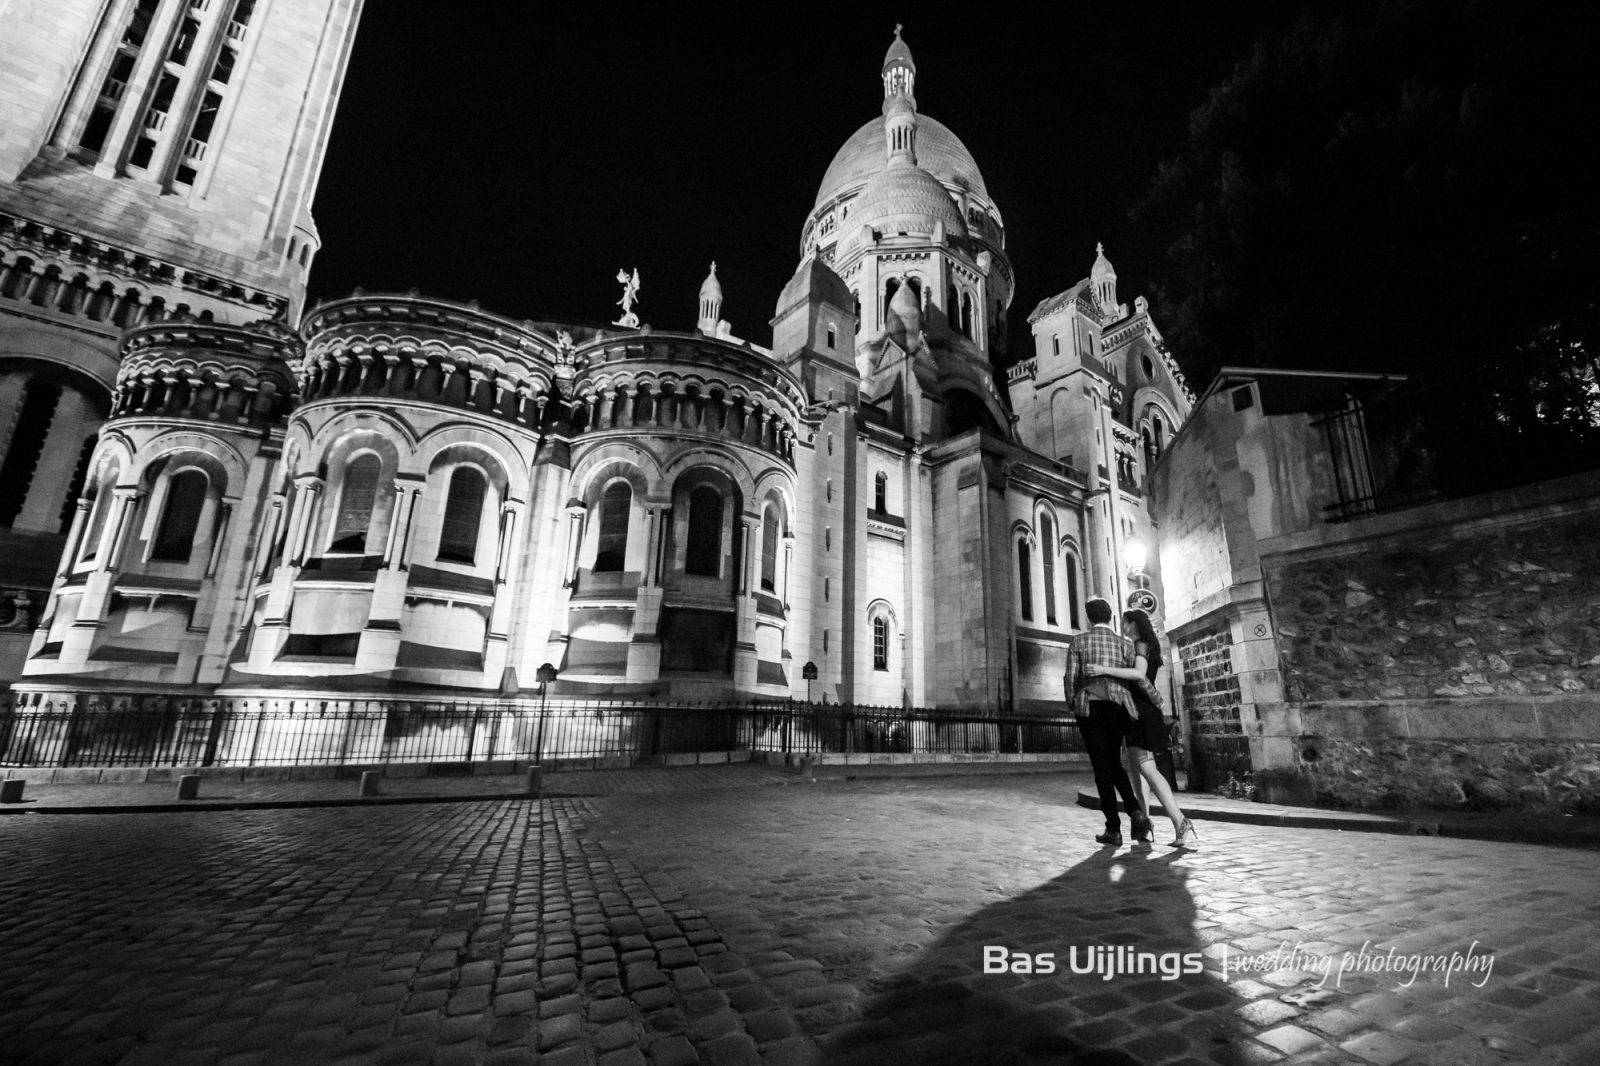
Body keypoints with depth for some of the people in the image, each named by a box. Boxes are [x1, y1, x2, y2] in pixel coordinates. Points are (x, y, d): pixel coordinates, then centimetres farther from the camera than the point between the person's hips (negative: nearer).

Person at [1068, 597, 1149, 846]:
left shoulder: (1079, 641, 0)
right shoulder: (1124, 643, 5)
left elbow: (1071, 678, -4)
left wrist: (1073, 705, 11)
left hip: (1090, 709, -3)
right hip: (1117, 709, 3)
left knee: (1101, 767, 4)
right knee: (1114, 764, 20)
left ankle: (1113, 830, 4)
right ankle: (1135, 812, 0)